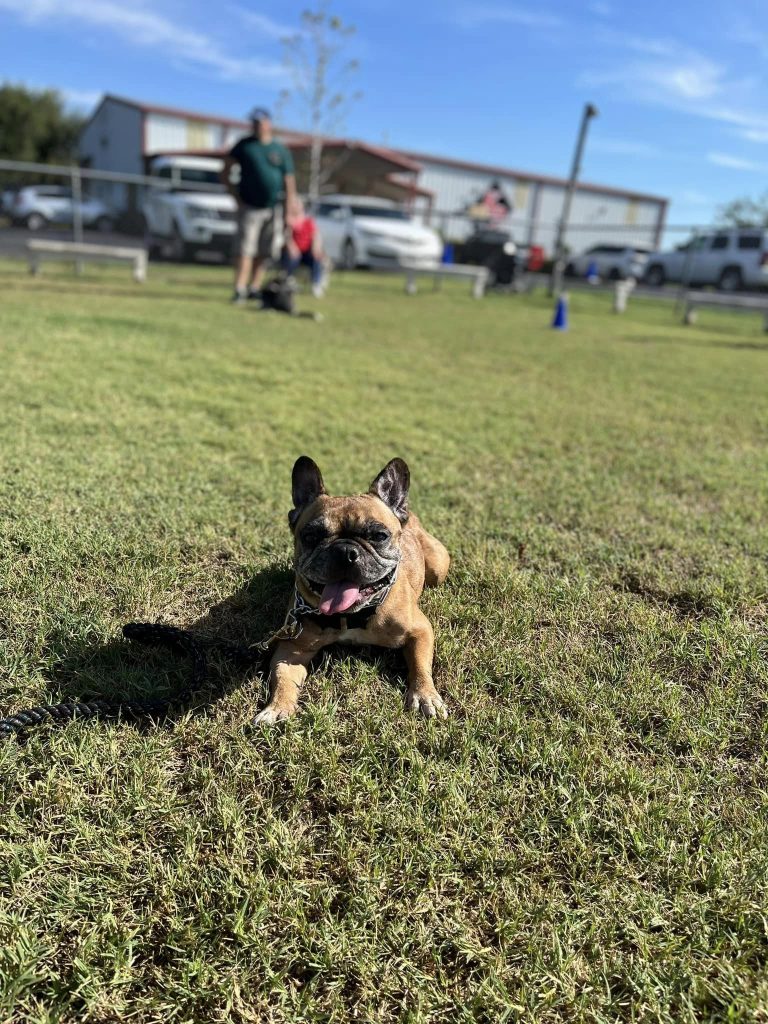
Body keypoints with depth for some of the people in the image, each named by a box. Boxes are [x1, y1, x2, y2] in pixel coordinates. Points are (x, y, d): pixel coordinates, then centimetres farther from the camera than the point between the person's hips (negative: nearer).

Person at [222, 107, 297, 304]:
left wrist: (290, 212, 0)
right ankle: (239, 291, -15)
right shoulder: (243, 145, 6)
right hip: (250, 207, -2)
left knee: (264, 253, 5)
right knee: (246, 250, -12)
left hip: (274, 208, 2)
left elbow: (289, 182, 7)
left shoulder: (281, 150, 8)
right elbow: (225, 174, 10)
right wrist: (236, 196, -1)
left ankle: (254, 288, 15)